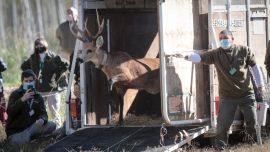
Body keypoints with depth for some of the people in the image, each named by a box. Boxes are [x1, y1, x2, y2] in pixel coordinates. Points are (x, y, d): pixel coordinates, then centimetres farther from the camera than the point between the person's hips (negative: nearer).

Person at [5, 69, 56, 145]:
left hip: (30, 127, 5)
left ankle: (26, 135, -10)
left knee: (51, 125, -17)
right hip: (15, 130, -5)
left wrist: (42, 119, -28)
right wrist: (22, 100, -30)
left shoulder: (38, 96, 9)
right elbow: (10, 112, -17)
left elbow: (43, 113, -2)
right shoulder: (15, 94, -3)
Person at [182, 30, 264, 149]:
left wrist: (260, 85, 7)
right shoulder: (216, 54, -7)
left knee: (252, 122, 4)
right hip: (227, 96, 0)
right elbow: (200, 57, -18)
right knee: (223, 124, -5)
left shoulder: (244, 51, -5)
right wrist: (188, 56, -40)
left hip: (246, 94, 0)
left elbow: (254, 67, 4)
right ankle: (220, 147, 9)